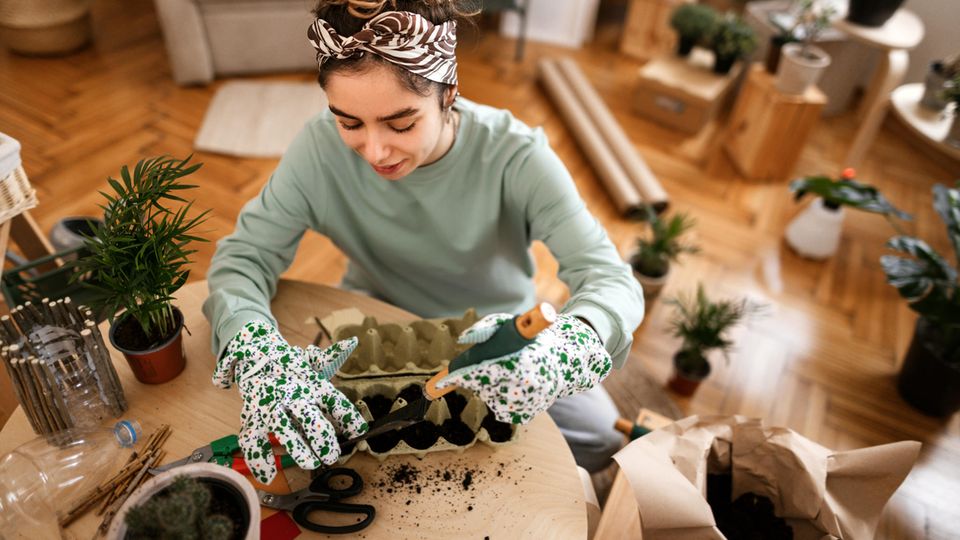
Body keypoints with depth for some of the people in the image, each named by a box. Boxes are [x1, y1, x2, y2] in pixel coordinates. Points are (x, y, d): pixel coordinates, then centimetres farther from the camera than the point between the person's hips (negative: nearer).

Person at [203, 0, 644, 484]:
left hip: (494, 339, 0)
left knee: (602, 441, -12)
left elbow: (611, 280, -32)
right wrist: (257, 353, -43)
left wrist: (564, 348, -56)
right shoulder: (320, 148, -22)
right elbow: (243, 256, -20)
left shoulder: (513, 155, -27)